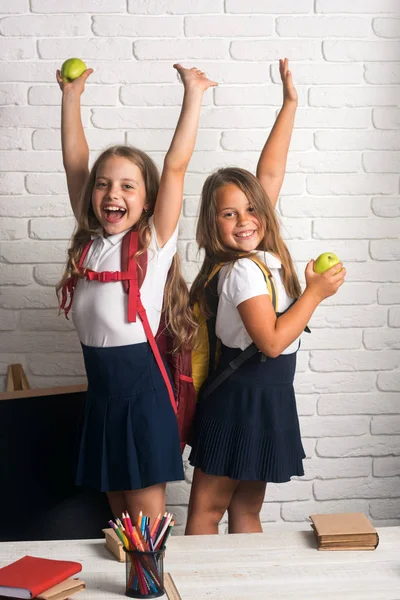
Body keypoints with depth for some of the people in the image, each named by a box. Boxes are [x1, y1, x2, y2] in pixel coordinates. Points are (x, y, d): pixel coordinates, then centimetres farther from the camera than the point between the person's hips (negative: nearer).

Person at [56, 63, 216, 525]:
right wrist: (71, 97, 14)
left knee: (147, 519, 2)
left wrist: (193, 93, -11)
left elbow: (175, 165, -12)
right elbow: (74, 161, 12)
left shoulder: (155, 240, -5)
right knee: (118, 512, 15)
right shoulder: (90, 240, 8)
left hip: (141, 384, -5)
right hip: (101, 386, 5)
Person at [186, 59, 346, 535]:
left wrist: (290, 104, 10)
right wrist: (315, 293, -16)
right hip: (242, 397, -8)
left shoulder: (261, 251, 3)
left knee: (247, 506, 15)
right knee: (208, 506, 2)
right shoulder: (243, 270, -19)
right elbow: (272, 340, -24)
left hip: (265, 395, 9)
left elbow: (270, 173, 7)